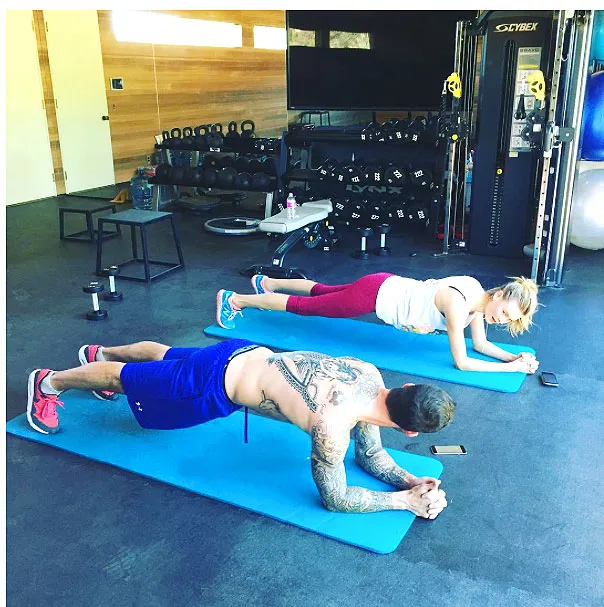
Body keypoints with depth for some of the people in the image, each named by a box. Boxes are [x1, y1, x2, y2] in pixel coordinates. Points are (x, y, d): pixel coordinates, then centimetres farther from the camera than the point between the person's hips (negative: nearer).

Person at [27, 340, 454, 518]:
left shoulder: (371, 375, -13)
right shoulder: (332, 426, -36)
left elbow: (370, 452, 3)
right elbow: (334, 497, -21)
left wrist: (408, 479, -12)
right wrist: (408, 500, -21)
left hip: (246, 354, 7)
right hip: (214, 387, -6)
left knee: (163, 355, 31)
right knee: (131, 379, 16)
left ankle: (100, 353, 60)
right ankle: (49, 382, 40)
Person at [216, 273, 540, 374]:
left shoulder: (477, 290, -4)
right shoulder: (458, 304, -29)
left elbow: (480, 343, 6)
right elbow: (462, 362, -24)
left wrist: (513, 356, -7)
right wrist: (512, 367, -22)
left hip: (388, 285, 8)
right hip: (377, 295, -8)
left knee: (322, 291, 27)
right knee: (305, 306, 5)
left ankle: (266, 282, 49)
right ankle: (234, 300, 19)